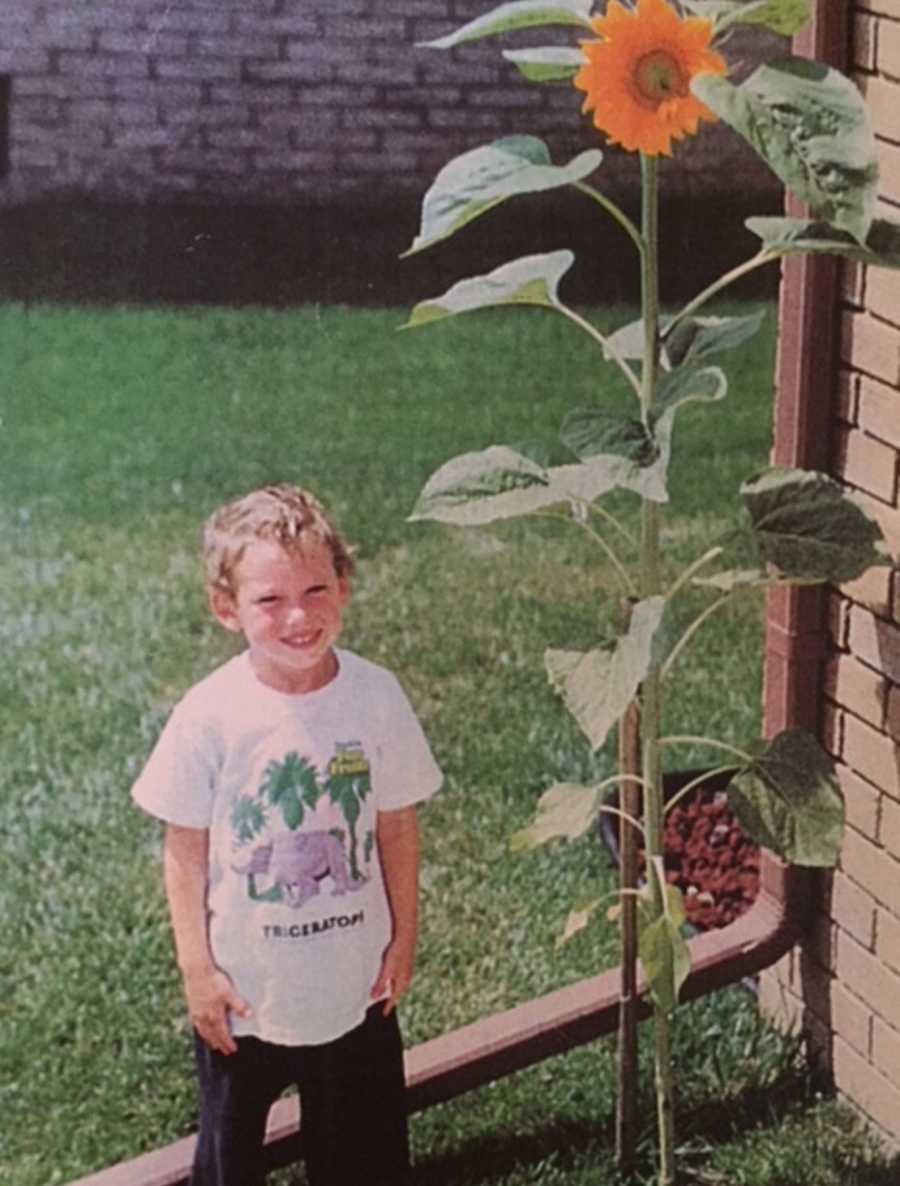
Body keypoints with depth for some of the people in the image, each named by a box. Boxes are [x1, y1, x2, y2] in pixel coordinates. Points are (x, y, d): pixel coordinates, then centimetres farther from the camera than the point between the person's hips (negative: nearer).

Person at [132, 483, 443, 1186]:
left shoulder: (376, 696, -13)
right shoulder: (211, 715, -19)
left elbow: (397, 826, -2)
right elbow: (185, 848, -10)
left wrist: (404, 938, 2)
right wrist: (197, 968, -8)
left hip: (355, 980, 2)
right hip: (243, 989, -1)